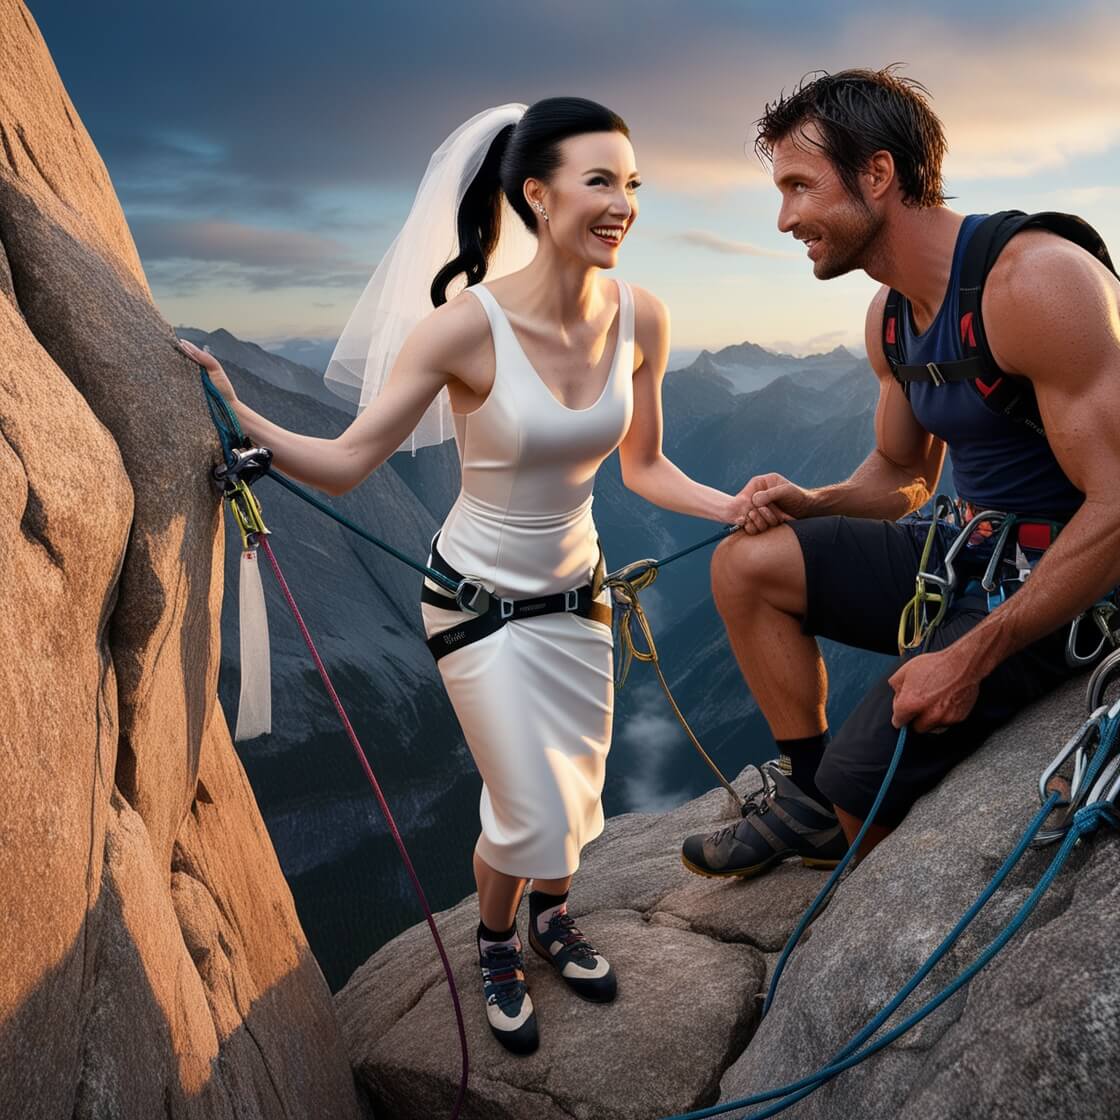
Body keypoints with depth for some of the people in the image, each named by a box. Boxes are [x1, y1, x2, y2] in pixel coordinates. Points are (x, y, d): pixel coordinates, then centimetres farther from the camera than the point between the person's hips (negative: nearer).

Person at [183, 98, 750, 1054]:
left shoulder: (640, 318, -11)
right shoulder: (469, 324, -25)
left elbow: (643, 467, 2)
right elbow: (346, 463, -22)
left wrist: (732, 508, -10)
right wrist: (241, 421, -35)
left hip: (577, 590, 5)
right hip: (480, 603, -4)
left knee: (579, 791, 18)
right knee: (533, 816, 1)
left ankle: (554, 920, 52)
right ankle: (498, 945, 37)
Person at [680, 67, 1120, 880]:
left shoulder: (1032, 280, -23)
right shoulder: (891, 318, 5)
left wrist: (975, 655, -25)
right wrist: (810, 503, -4)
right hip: (968, 553, 9)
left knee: (861, 782, -15)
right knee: (745, 564, 3)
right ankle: (807, 797, 9)